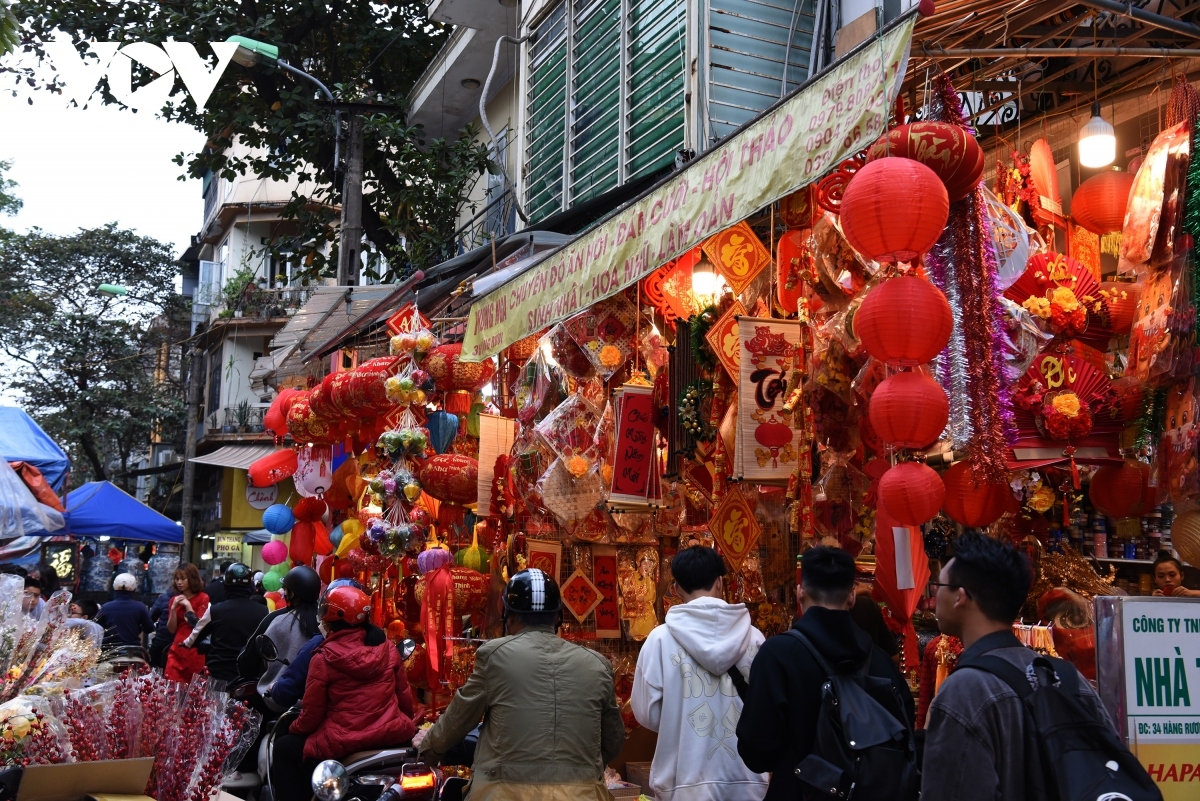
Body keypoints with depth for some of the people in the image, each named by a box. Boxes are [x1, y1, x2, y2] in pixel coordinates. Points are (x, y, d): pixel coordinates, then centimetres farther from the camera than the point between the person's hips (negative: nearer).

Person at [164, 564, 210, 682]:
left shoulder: (203, 598, -4)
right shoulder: (175, 599, 12)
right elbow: (171, 629, 7)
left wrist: (188, 606, -11)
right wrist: (173, 608, -5)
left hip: (195, 651, -5)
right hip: (176, 650, 5)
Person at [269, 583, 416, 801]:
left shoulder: (324, 658, -10)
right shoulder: (388, 650, 1)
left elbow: (312, 713, -4)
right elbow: (405, 697, 8)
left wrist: (295, 729, 17)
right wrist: (404, 725, 27)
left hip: (343, 743, -4)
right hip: (392, 736, 4)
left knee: (283, 748, 18)